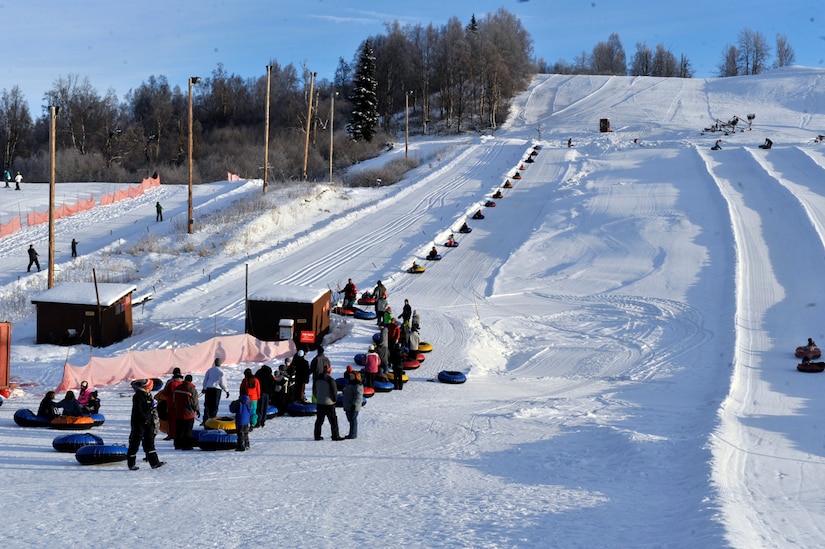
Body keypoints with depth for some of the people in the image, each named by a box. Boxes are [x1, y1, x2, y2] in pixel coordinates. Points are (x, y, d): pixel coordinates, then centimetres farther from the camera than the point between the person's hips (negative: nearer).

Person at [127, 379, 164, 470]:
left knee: (149, 442, 6)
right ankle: (131, 464, 7)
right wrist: (146, 419, -20)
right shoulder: (138, 396, -14)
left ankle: (154, 462, 5)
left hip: (148, 423, 8)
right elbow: (138, 411, -20)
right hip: (139, 424, -8)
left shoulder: (148, 395, 13)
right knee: (135, 443, 0)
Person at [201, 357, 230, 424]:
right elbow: (222, 383, -6)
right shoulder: (221, 372, -7)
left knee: (207, 405, 8)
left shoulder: (209, 370, 7)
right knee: (214, 406, 3)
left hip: (208, 388, 4)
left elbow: (205, 380, 12)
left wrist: (204, 388, 25)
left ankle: (205, 420, 2)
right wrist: (226, 391, 4)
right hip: (217, 389, -4)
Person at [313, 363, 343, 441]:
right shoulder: (330, 380, -16)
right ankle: (335, 436, 2)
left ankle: (317, 436, 13)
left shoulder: (317, 379, 3)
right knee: (333, 420, 2)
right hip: (329, 403, -5)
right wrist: (334, 399, 8)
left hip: (319, 403, 5)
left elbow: (314, 392, 11)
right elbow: (334, 392, -11)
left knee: (319, 420, 12)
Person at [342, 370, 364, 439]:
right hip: (348, 407, 10)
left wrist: (354, 404, -26)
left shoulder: (358, 386, -14)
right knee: (350, 420, 14)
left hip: (353, 407, -10)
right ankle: (351, 434, 22)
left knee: (353, 420, -8)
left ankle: (353, 434, -5)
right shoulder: (349, 384, 19)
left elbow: (358, 397, -21)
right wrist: (345, 406, 26)